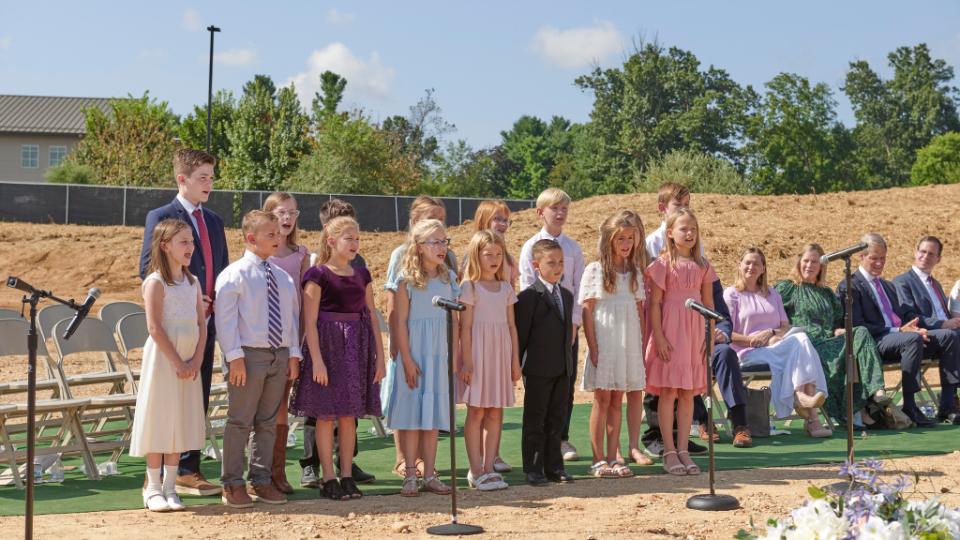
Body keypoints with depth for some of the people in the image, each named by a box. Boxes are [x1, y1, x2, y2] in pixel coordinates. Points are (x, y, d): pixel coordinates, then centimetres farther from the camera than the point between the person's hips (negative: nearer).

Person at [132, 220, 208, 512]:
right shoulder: (156, 282, -9)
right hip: (162, 359, -6)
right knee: (158, 421, -1)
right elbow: (154, 327, -15)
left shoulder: (192, 282, 10)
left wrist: (196, 360, -6)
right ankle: (153, 488, 7)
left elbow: (202, 324, 7)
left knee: (180, 423, 8)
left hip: (189, 362, 6)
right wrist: (177, 362, -16)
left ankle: (170, 488, 16)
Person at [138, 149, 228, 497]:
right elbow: (147, 270, -9)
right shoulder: (161, 217, -5)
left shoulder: (214, 221, 16)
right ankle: (180, 472, 3)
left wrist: (220, 303, 5)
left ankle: (190, 470, 17)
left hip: (206, 324, 7)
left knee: (198, 400, 10)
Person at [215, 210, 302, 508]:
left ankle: (261, 481, 19)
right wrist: (235, 356, -15)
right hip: (248, 355, -6)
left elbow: (293, 316, 15)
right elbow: (226, 318, -9)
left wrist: (294, 354, 8)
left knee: (268, 422, 11)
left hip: (279, 356, 6)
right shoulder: (234, 274, -6)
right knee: (240, 421, -1)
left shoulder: (284, 278, 13)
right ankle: (232, 484, 7)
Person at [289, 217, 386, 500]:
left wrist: (379, 356, 8)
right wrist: (317, 360, -15)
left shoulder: (362, 275, 11)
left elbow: (371, 317, 13)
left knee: (350, 414, 8)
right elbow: (310, 321, -9)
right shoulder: (318, 275, -6)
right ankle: (329, 478, 7)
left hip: (357, 349, 5)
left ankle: (347, 476, 15)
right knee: (326, 414, 0)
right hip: (328, 346, -5)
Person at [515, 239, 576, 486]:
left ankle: (554, 466, 18)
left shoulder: (566, 295, 14)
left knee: (556, 419, 11)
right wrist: (516, 364, -7)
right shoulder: (529, 296, -9)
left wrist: (568, 360, 14)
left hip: (562, 368, 7)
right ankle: (533, 468, 8)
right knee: (535, 420, 2)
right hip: (538, 369, -6)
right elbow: (520, 334, -8)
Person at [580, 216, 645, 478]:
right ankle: (598, 460, 3)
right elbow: (587, 311, -6)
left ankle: (612, 457, 11)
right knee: (602, 399, -2)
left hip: (628, 344, 4)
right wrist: (593, 348, -12)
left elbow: (639, 312, 12)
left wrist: (642, 347, 5)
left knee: (617, 400, 7)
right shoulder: (594, 270, -3)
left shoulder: (634, 273, 11)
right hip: (604, 343, -4)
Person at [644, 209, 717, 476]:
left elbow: (708, 302, 11)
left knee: (688, 393, 5)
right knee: (668, 391, -2)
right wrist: (659, 336, -12)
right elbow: (654, 302, -6)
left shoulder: (702, 265, 9)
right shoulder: (663, 263, -3)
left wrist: (711, 335, 5)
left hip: (695, 329, 4)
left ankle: (683, 450, 12)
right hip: (670, 327, -4)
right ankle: (669, 452, 5)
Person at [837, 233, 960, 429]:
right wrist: (898, 331, -16)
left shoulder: (888, 286, 29)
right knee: (913, 340, -36)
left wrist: (913, 328, -2)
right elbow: (858, 326, -10)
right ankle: (909, 407, -35)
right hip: (874, 343, -8)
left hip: (901, 335, 8)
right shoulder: (848, 286, 1)